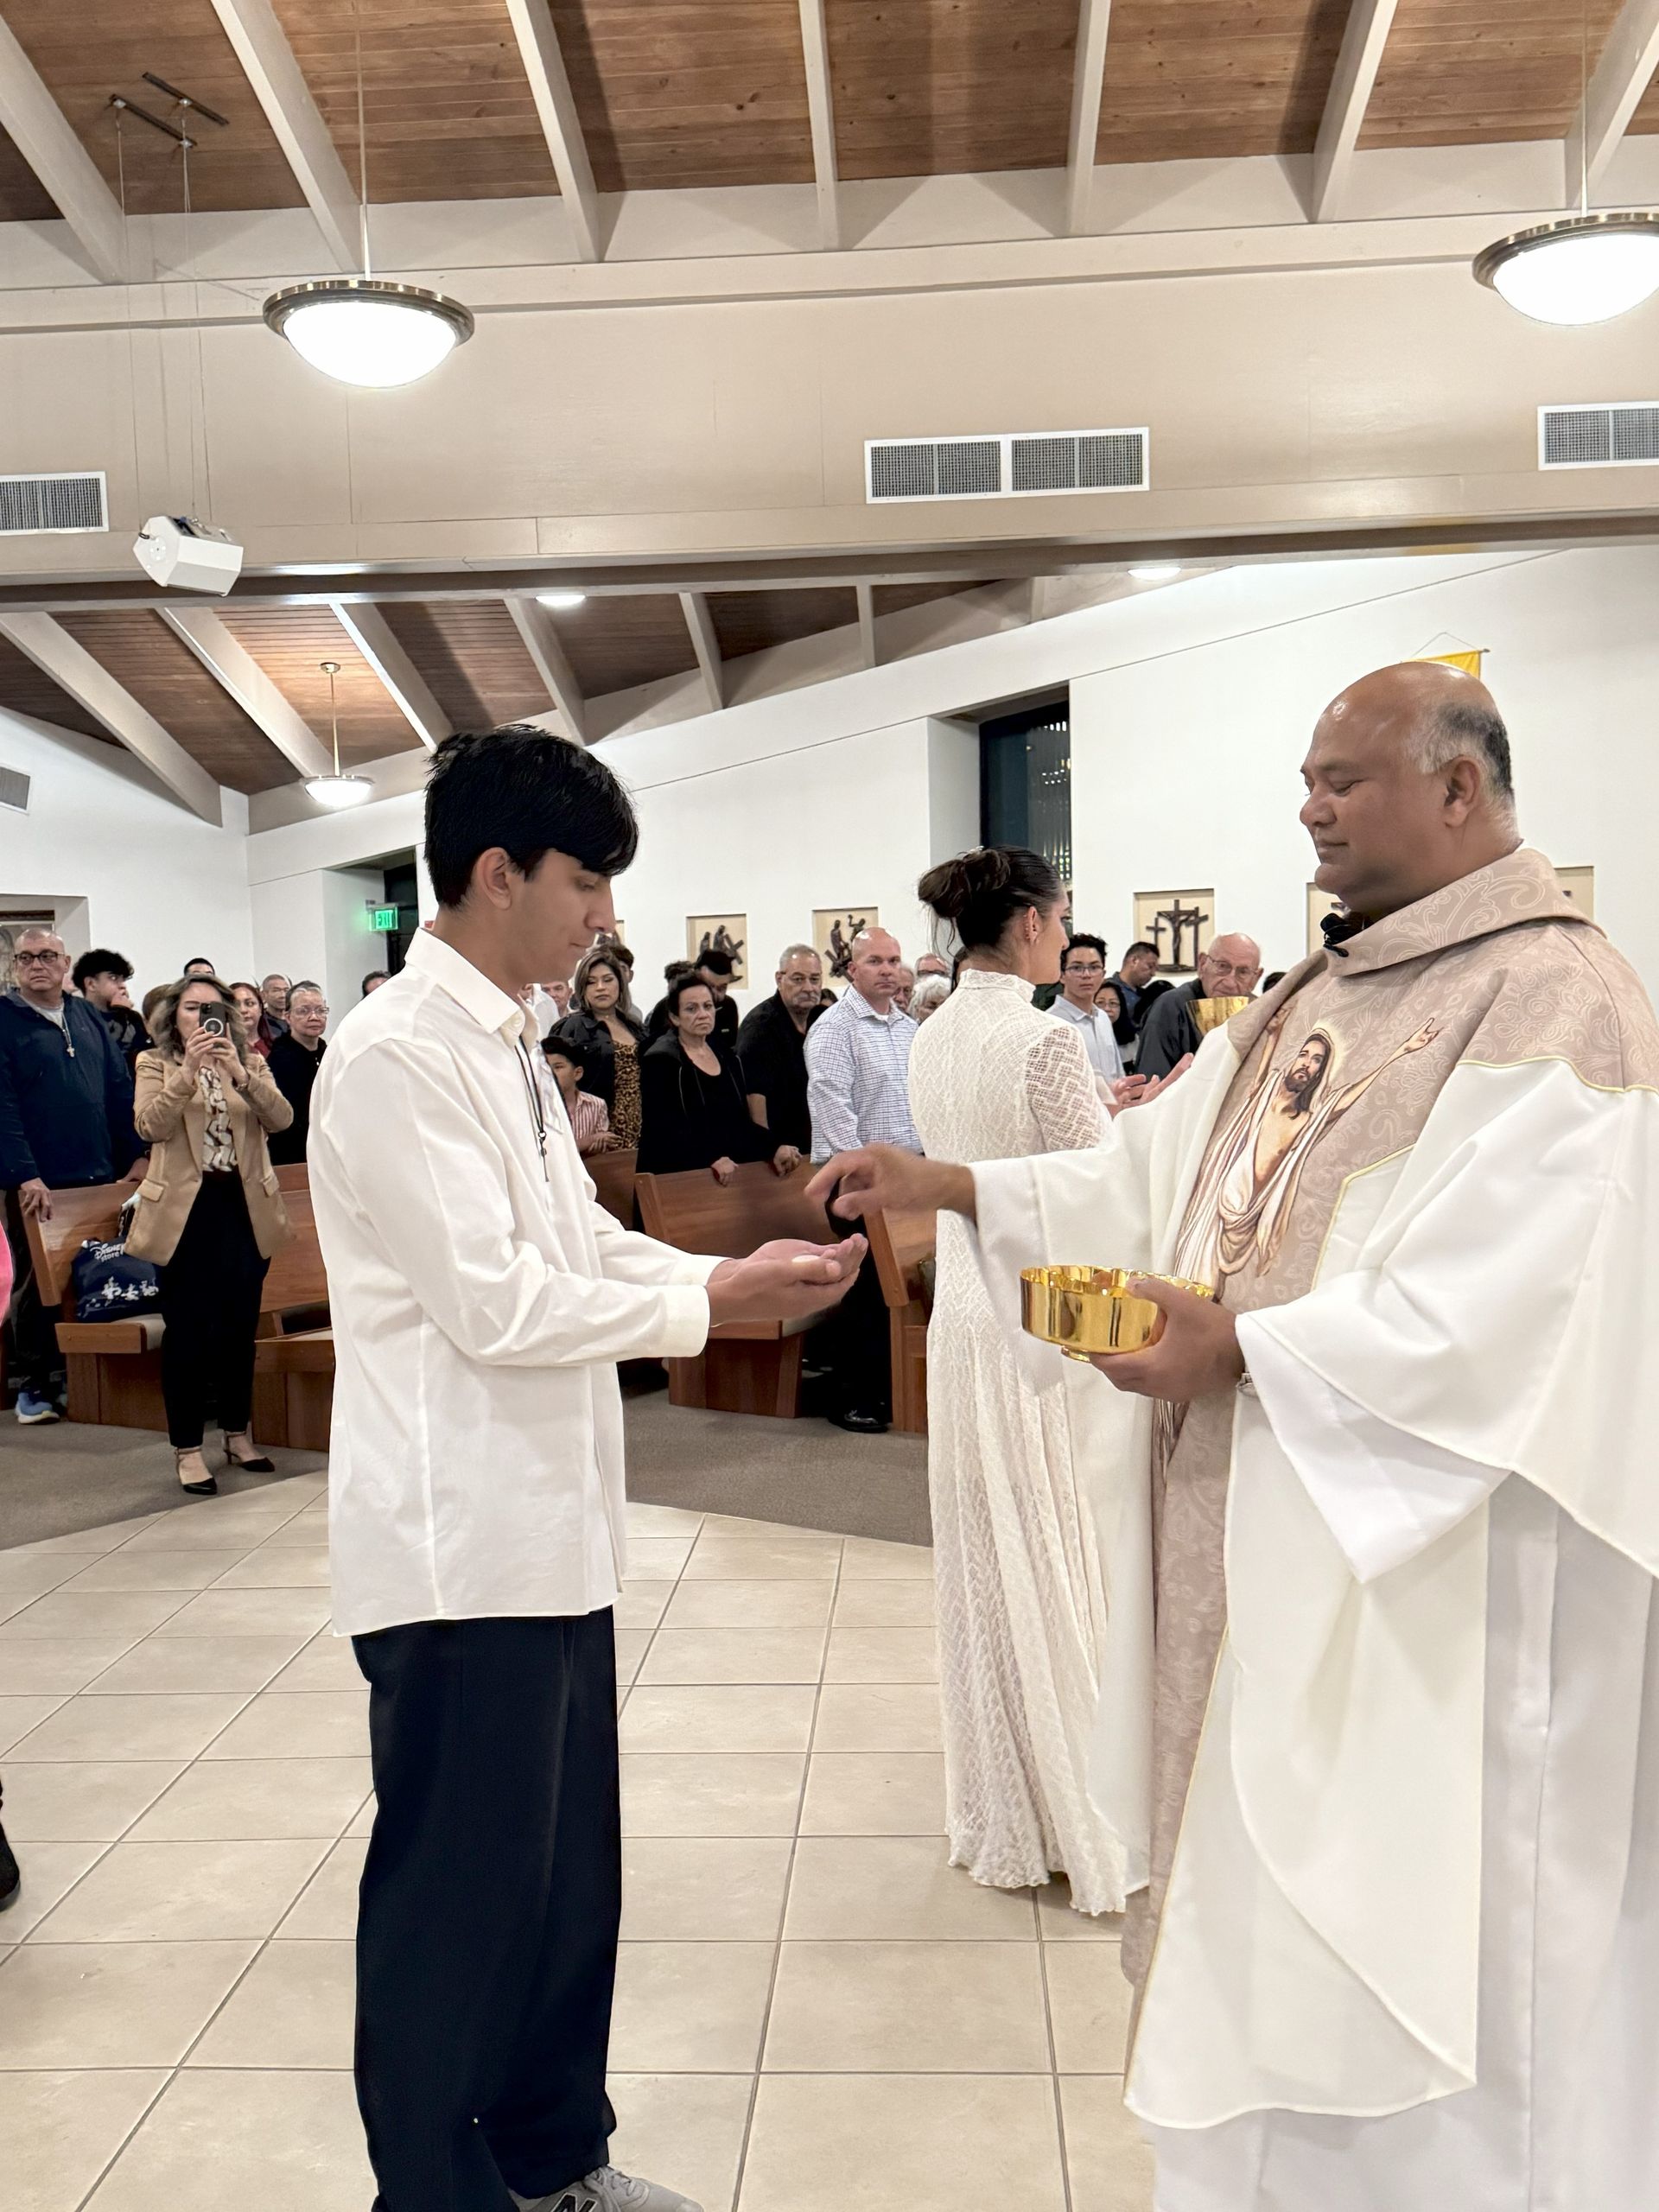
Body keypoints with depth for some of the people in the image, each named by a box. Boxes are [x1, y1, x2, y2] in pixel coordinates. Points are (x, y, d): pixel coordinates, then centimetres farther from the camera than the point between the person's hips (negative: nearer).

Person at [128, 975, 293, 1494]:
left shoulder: (250, 1062, 9)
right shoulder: (155, 1064, 3)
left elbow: (281, 1119, -6)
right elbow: (150, 1127, -14)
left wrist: (241, 1074, -19)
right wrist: (188, 1071, -23)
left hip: (245, 1207, 3)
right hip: (185, 1209, -3)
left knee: (240, 1326, 10)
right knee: (188, 1330, -1)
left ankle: (238, 1435, 23)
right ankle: (187, 1448, 8)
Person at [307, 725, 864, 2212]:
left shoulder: (507, 1049, 12)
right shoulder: (397, 1055, -16)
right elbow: (491, 1301, -21)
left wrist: (746, 1269, 2)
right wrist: (717, 1305, -14)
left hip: (548, 1527, 9)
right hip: (463, 1545, -9)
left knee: (568, 1868, 19)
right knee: (457, 1893, 6)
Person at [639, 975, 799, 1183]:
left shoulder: (726, 1056, 13)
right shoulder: (660, 1061, -8)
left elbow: (742, 1121, 13)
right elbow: (664, 1130, -18)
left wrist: (775, 1147, -2)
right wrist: (711, 1159, -28)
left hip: (729, 1175, 6)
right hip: (677, 1177, -6)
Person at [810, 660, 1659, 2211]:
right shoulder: (1314, 999, 12)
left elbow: (1503, 1300, -23)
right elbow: (1152, 1173, 12)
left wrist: (1243, 1347, -24)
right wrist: (952, 1189, 3)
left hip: (1416, 1567, -8)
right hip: (1259, 1532, 8)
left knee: (1382, 1905, 7)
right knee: (1260, 1873, 19)